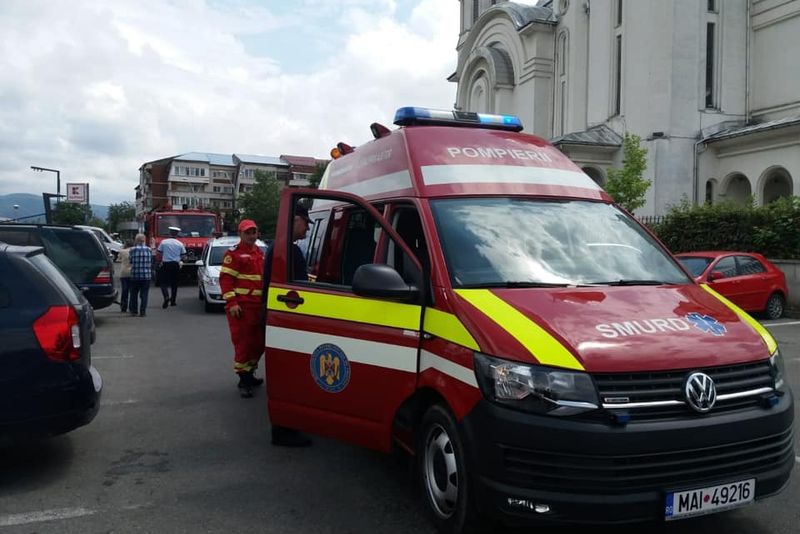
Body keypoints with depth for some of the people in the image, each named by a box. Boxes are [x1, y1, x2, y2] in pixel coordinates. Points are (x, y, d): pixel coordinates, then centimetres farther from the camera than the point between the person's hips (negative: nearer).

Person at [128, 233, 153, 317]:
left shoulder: (132, 249, -6)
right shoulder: (149, 249, 0)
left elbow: (130, 261, 3)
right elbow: (151, 262, 6)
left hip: (135, 275, -1)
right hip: (146, 275, 1)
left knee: (134, 294, 13)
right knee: (144, 294, 5)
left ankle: (134, 311, 17)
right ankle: (142, 311, 2)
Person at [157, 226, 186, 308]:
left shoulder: (163, 242, -4)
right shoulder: (180, 244, -1)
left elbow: (159, 252, 1)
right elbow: (183, 255, 1)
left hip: (166, 264, -1)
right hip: (175, 265, 2)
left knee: (164, 282, 2)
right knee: (174, 283, 11)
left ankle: (166, 297, -22)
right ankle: (172, 301, 15)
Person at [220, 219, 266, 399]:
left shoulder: (259, 253, 17)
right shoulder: (233, 253, -6)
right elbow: (225, 279, -12)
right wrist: (232, 302, -19)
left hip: (259, 306, 8)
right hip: (241, 306, -8)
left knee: (259, 343, 14)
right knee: (243, 343, -5)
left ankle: (250, 374, 30)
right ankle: (243, 381, 3)